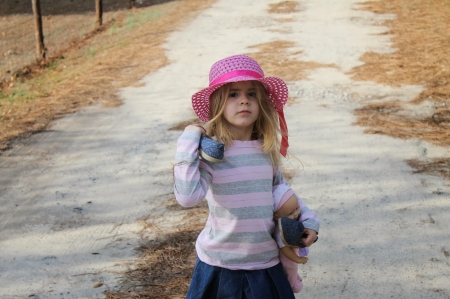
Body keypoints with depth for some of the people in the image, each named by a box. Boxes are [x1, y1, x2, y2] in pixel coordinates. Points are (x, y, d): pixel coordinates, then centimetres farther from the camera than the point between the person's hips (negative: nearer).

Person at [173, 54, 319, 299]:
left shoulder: (268, 148, -1)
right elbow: (187, 196, -30)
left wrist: (308, 220, 9)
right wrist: (187, 144, -27)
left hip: (266, 262, 4)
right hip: (220, 265, -4)